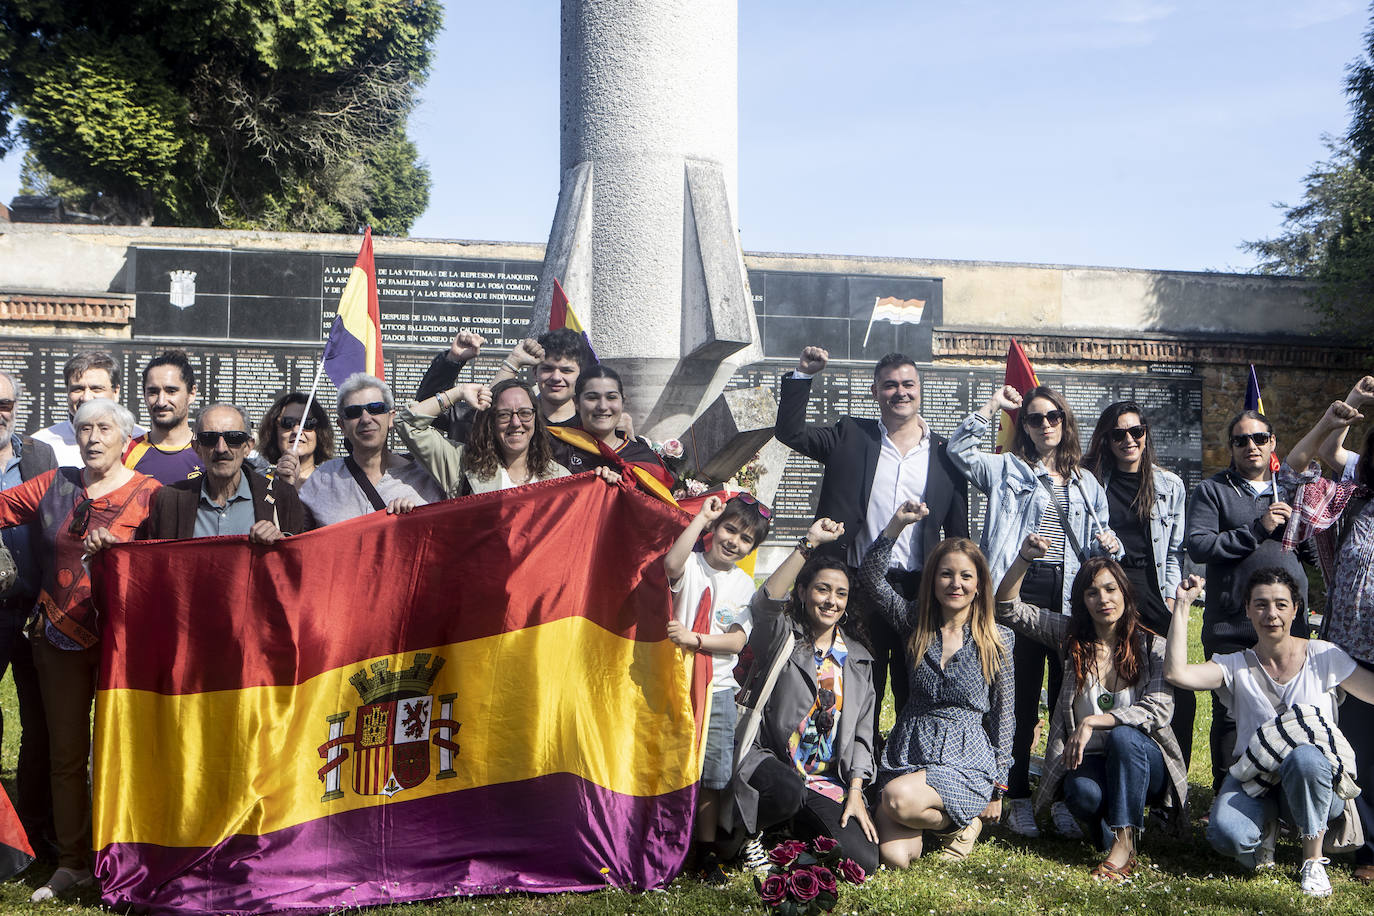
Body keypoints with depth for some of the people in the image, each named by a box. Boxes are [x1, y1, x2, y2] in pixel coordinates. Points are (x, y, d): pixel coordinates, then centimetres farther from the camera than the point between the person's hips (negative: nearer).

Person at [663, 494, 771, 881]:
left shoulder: (744, 584, 6)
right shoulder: (690, 565, -3)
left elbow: (737, 641, -3)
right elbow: (671, 563, -30)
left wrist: (695, 639, -18)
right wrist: (702, 516, -24)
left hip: (717, 689, 2)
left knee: (711, 774, 4)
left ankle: (707, 850, 15)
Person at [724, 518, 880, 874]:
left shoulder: (859, 659, 16)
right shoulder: (782, 637, 2)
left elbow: (862, 732, 13)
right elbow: (766, 603, -22)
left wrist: (855, 794, 0)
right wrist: (809, 543, -27)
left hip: (827, 782, 4)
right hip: (767, 761, -4)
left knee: (864, 859, -17)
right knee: (790, 790, -39)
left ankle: (793, 828, 12)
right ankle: (747, 834, -6)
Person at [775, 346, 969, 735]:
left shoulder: (945, 454, 8)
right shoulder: (851, 437, 8)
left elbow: (958, 531, 9)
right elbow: (789, 431, 3)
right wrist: (802, 376, -7)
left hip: (918, 590, 1)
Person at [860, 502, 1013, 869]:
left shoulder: (998, 639, 2)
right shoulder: (917, 623, 8)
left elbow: (1002, 714, 5)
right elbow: (871, 574, -3)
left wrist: (998, 789, 5)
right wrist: (897, 523, -15)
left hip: (966, 763, -2)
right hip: (907, 753, 3)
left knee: (899, 800, -33)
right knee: (894, 857, -20)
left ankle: (961, 823, -1)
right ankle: (931, 816, 14)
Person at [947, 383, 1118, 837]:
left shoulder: (1086, 483, 19)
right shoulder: (1008, 470, 9)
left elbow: (1098, 548, 22)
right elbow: (959, 450, -5)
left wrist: (1110, 546, -1)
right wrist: (992, 406, -5)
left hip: (1070, 596, 3)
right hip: (1022, 591, -2)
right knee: (1022, 700, 0)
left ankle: (1065, 798, 12)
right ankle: (1018, 798, 9)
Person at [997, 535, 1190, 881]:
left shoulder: (1152, 646, -4)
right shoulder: (1071, 637, 4)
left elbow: (1159, 710, -17)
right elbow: (1007, 608, 0)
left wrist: (1094, 723, -25)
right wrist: (1024, 559, -15)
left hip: (1142, 761, 0)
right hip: (1086, 762, 0)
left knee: (1124, 736, -34)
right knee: (1082, 793, -34)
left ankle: (1124, 844, -25)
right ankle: (1108, 834, -1)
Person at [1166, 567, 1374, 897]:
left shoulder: (1323, 656, 4)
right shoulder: (1237, 666, 4)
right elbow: (1176, 672, -12)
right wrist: (1182, 607, -10)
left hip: (1316, 780, 0)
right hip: (1253, 780, 1)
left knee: (1304, 758, -38)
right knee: (1226, 834, -31)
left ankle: (1313, 859, -12)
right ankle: (1265, 824, 8)